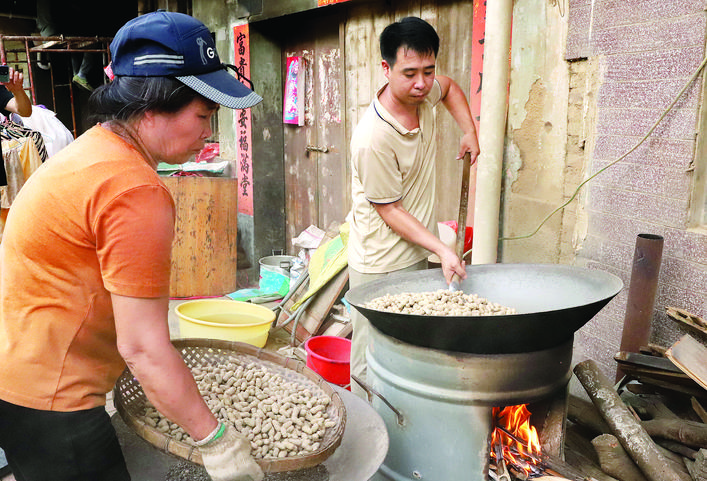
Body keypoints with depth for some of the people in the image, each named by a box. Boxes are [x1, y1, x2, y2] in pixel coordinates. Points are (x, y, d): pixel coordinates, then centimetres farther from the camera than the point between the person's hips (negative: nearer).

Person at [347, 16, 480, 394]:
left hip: (417, 256, 8)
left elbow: (450, 87, 22)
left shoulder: (422, 94, -4)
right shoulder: (373, 139, -27)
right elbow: (389, 210, -18)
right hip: (380, 267, -8)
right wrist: (442, 250, -20)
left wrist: (469, 131, 11)